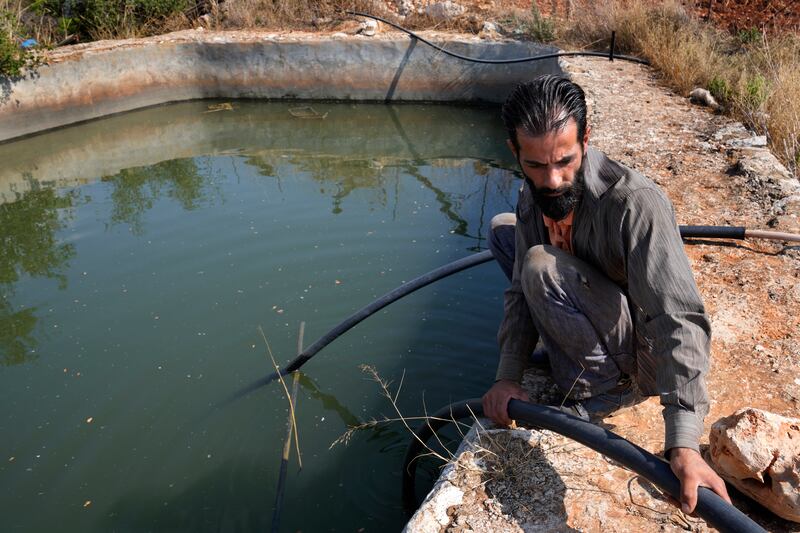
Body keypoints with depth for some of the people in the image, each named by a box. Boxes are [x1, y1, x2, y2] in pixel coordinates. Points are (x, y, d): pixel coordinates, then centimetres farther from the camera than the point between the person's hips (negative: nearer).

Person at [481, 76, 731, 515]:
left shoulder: (635, 203, -31)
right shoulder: (533, 197, -8)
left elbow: (678, 319, -37)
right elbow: (521, 291, -4)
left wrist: (684, 443, -45)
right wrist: (508, 375, -17)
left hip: (639, 362, -7)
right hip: (595, 328, 7)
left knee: (541, 266, -31)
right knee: (502, 229, 7)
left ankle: (598, 392, -12)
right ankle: (557, 351, 6)